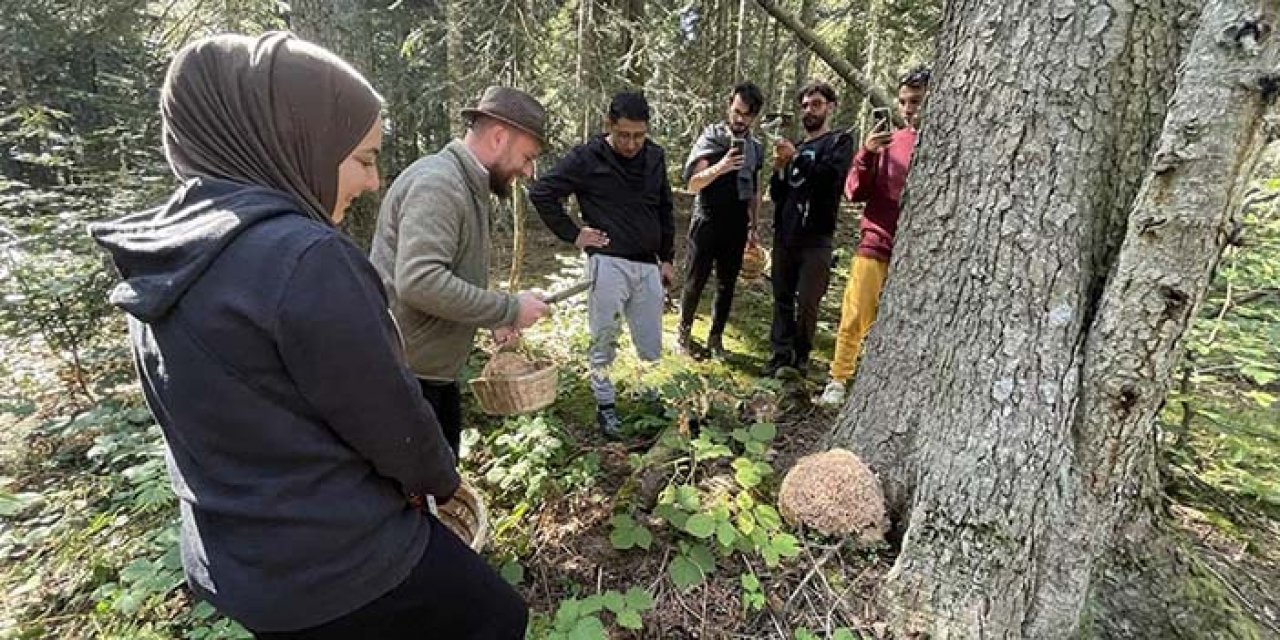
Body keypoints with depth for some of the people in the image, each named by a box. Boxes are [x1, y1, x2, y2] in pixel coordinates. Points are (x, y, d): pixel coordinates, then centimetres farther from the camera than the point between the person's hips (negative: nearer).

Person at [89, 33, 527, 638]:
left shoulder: (157, 259, -2)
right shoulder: (301, 256, -29)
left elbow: (250, 417, 6)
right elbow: (391, 419, -20)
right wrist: (440, 479, 2)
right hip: (339, 565, -8)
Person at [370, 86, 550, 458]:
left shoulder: (468, 186, 12)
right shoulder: (437, 183, -19)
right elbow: (419, 281, -31)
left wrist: (496, 320, 7)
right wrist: (510, 309, -23)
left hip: (437, 371, 9)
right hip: (404, 374, -9)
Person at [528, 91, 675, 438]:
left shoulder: (655, 156, 9)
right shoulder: (587, 158, -7)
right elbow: (541, 192, -7)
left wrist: (666, 258, 15)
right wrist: (572, 234, -7)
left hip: (648, 266, 5)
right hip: (609, 263, -4)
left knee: (651, 346, 10)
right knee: (604, 342, 2)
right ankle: (605, 405, 21)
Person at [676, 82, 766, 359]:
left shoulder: (756, 148, 10)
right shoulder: (711, 136, -5)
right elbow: (693, 184, -13)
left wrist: (753, 226, 15)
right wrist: (719, 167, -30)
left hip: (736, 228, 4)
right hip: (707, 224, -4)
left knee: (727, 286, 8)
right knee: (695, 283, 3)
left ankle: (716, 338, 21)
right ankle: (684, 331, 22)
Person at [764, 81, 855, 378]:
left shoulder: (839, 141, 5)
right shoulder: (796, 146, 20)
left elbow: (830, 176, -15)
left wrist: (796, 157, -15)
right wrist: (779, 168, 0)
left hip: (815, 239, -5)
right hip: (784, 236, 5)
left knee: (806, 302, -7)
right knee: (782, 299, 5)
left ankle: (800, 357, 9)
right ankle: (781, 354, 13)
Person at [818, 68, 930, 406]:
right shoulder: (888, 141, 9)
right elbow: (854, 193, 3)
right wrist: (866, 155, -12)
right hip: (875, 245, 2)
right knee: (854, 319, 3)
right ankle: (838, 381, 15)